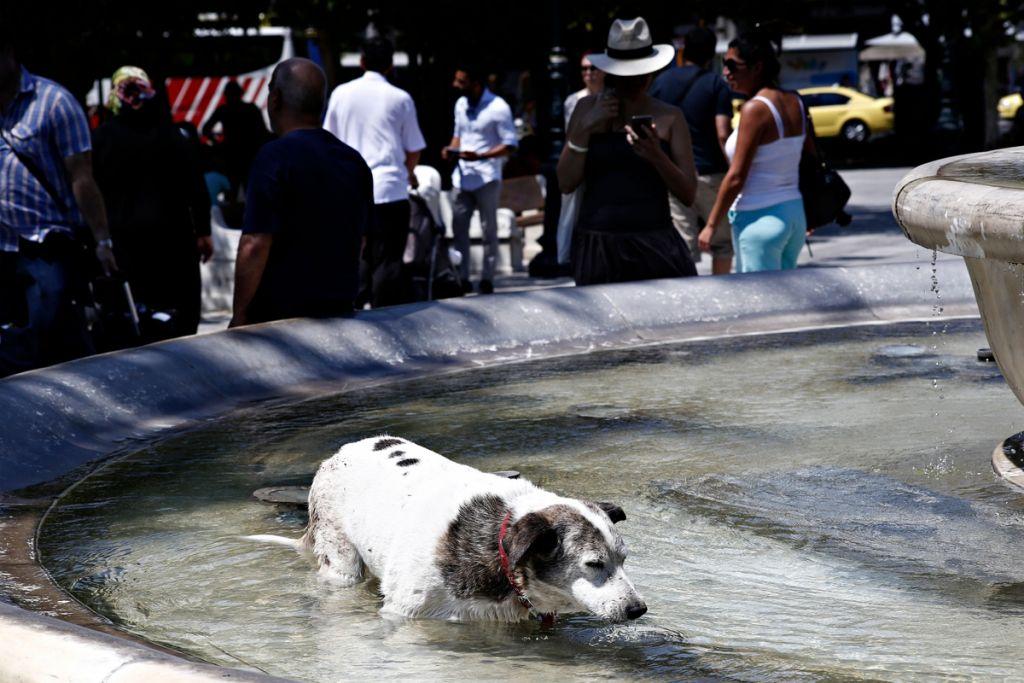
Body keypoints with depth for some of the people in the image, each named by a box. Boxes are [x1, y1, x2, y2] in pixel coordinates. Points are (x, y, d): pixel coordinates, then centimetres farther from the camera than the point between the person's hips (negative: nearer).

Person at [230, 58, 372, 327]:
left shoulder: (276, 156, -13)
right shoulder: (354, 161, 10)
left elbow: (255, 245, -17)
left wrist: (239, 316, -11)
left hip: (278, 314, -7)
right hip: (340, 312, 7)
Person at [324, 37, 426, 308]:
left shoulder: (341, 93, 6)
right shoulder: (400, 99, -2)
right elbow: (414, 150, 3)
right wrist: (408, 173, 23)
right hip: (390, 190, -4)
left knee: (359, 258, 13)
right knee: (388, 261, 0)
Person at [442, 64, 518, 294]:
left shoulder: (498, 108, -11)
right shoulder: (461, 105, 11)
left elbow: (510, 145, -11)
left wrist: (480, 156, -23)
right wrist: (451, 149, 2)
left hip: (487, 177, -6)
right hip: (463, 176, 7)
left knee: (489, 230, 2)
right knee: (458, 227, 6)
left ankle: (487, 279, 8)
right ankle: (461, 277, 13)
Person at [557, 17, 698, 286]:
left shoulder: (669, 117, 8)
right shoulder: (587, 110, 11)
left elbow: (688, 194, 4)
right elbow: (566, 183, 6)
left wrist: (656, 156, -13)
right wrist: (584, 128, -5)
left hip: (655, 244, -1)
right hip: (598, 245, 1)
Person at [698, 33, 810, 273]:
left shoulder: (755, 109, -15)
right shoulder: (795, 103, 7)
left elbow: (736, 178, -16)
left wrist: (711, 225, -9)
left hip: (759, 220, -8)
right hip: (795, 214, 8)